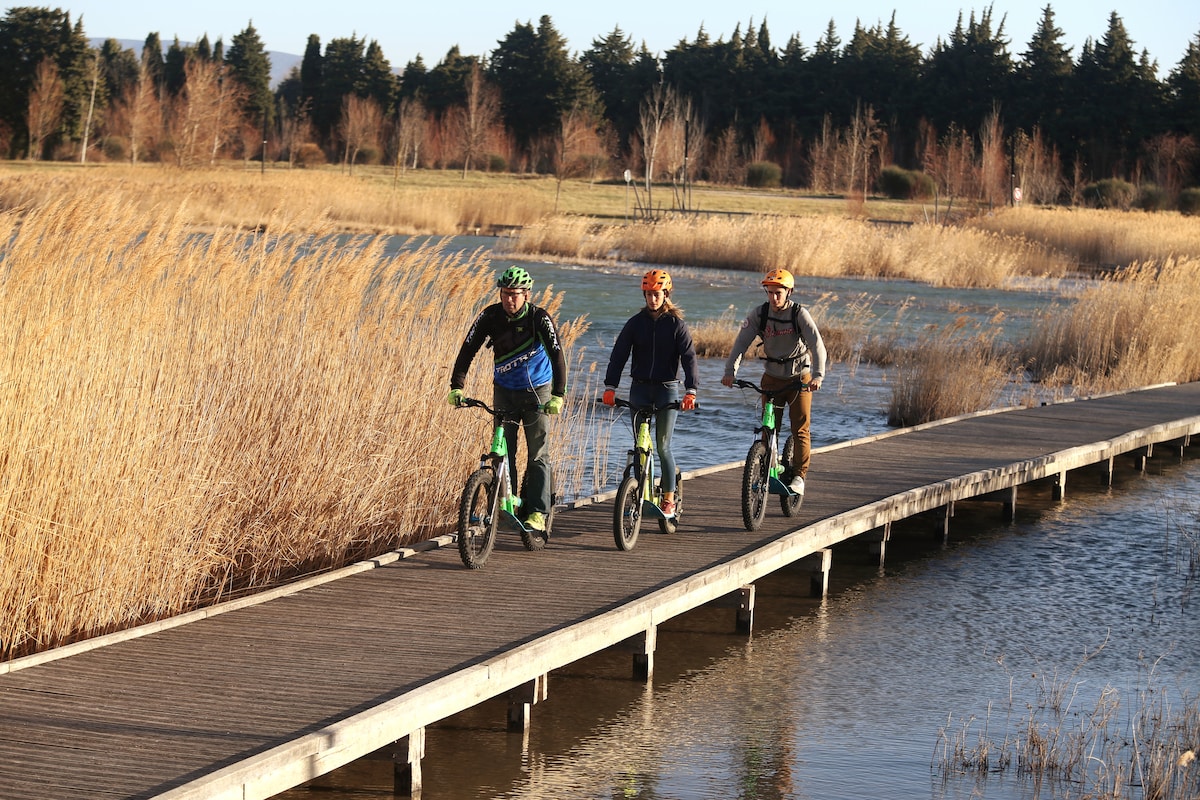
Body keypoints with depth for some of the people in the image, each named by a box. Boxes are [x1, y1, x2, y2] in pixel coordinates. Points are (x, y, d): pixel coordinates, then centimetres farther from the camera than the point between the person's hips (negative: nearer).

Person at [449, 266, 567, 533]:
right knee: (503, 452, -2)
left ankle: (537, 513, -5)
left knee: (538, 454, -6)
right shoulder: (490, 316, -13)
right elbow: (468, 350, -14)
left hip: (537, 392, -3)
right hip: (505, 391, 3)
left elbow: (557, 356, -27)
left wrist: (558, 395, -38)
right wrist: (456, 387, -26)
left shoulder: (539, 319, -20)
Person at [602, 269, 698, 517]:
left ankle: (669, 499, 6)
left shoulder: (676, 324, -4)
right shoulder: (636, 322, 1)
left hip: (667, 388, -2)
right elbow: (619, 354, -3)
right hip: (640, 387, 2)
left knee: (662, 447, -3)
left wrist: (690, 391, -24)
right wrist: (610, 387, -14)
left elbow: (689, 357, -11)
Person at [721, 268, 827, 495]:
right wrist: (730, 371, -27)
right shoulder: (759, 314, -8)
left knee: (800, 429, -6)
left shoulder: (799, 314, -15)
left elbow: (817, 344, -23)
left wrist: (818, 375, -37)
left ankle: (799, 476, 0)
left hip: (799, 377, -3)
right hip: (772, 378, 3)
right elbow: (741, 342, -13)